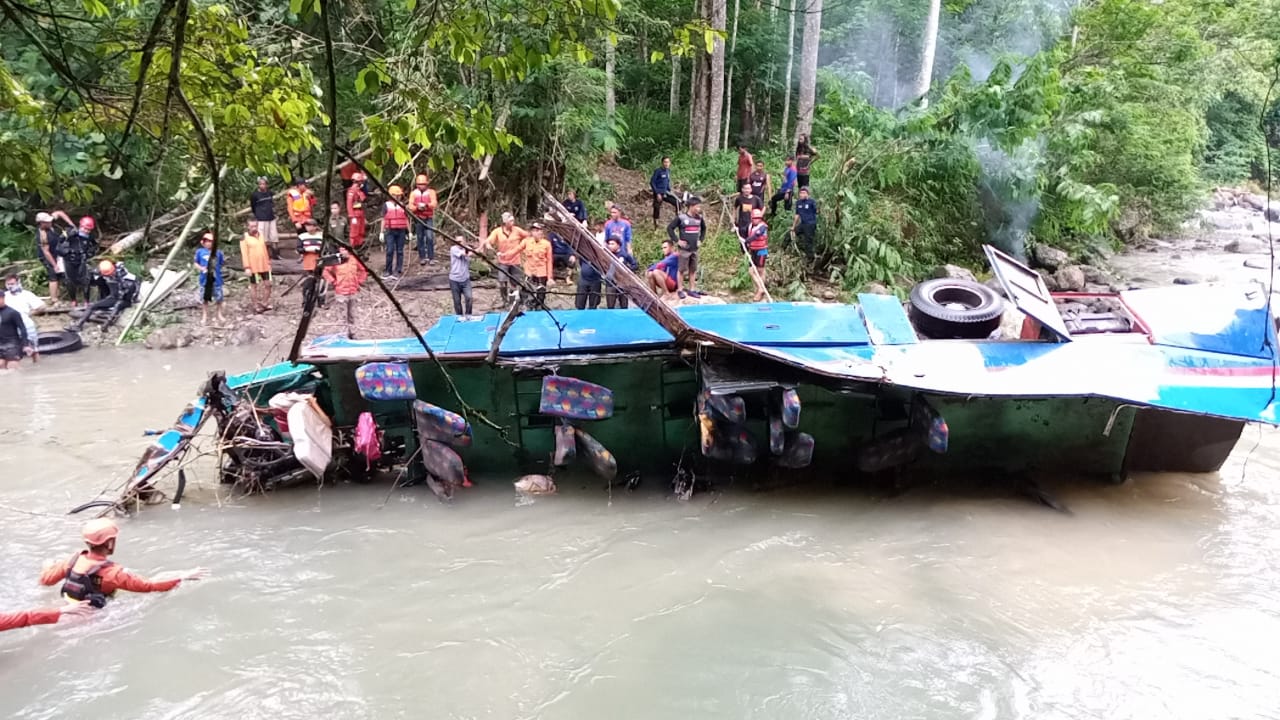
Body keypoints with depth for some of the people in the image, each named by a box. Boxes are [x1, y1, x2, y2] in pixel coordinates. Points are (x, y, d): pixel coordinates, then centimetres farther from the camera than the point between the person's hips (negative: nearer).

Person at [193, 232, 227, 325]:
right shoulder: (200, 252, 0)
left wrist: (225, 260, -13)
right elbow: (196, 264, 6)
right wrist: (201, 268, -12)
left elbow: (222, 264, 8)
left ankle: (220, 315, 25)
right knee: (204, 298, 9)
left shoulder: (218, 252, 2)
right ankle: (204, 316, 24)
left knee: (218, 297, 6)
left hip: (216, 279, 0)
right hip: (205, 279, 0)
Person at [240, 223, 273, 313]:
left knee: (267, 284, 6)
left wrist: (268, 263, 17)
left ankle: (265, 304, 18)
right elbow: (244, 254, -10)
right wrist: (247, 267, -15)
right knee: (254, 286, 4)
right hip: (253, 267, -5)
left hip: (264, 266, 5)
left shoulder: (261, 235, 12)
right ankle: (257, 306, 12)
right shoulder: (244, 238, -6)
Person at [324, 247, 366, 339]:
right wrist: (333, 282, -7)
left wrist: (359, 282, 11)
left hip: (352, 292, 4)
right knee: (343, 316, -4)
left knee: (352, 316, 12)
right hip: (341, 293, -4)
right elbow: (326, 271, -3)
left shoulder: (354, 260, 4)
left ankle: (352, 335, 23)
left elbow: (363, 271, 18)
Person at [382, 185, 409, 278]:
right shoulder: (386, 205, 5)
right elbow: (383, 219, 6)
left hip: (401, 231, 2)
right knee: (390, 251, -6)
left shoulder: (403, 206, 11)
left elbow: (406, 219, 14)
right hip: (390, 231, -2)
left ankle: (398, 270, 8)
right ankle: (388, 270, 1)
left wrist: (409, 232, 9)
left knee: (400, 251, 3)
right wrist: (382, 232, 1)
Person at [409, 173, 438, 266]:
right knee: (420, 238, 3)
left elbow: (434, 203, -9)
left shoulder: (431, 192, 4)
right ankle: (422, 258, 8)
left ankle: (431, 257, -7)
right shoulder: (413, 193, 8)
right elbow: (410, 206, 0)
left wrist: (426, 205, -29)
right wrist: (417, 207, -21)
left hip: (429, 218, -2)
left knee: (430, 237, -11)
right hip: (418, 219, 2)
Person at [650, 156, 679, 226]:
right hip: (659, 194, -6)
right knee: (657, 209, 0)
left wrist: (669, 190, 9)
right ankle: (656, 225, 12)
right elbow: (652, 182, -14)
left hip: (666, 193, 6)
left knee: (678, 203, -5)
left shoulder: (668, 171, 6)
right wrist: (657, 194, -17)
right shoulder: (658, 171, -14)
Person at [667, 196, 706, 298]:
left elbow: (704, 228, 24)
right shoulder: (681, 217, -11)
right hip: (684, 249, -5)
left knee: (693, 270, 10)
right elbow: (670, 228, -9)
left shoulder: (699, 218, 5)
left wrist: (700, 239, 13)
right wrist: (677, 241, -12)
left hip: (694, 249, 5)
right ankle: (680, 290, 10)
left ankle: (692, 289, 18)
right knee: (682, 270, 1)